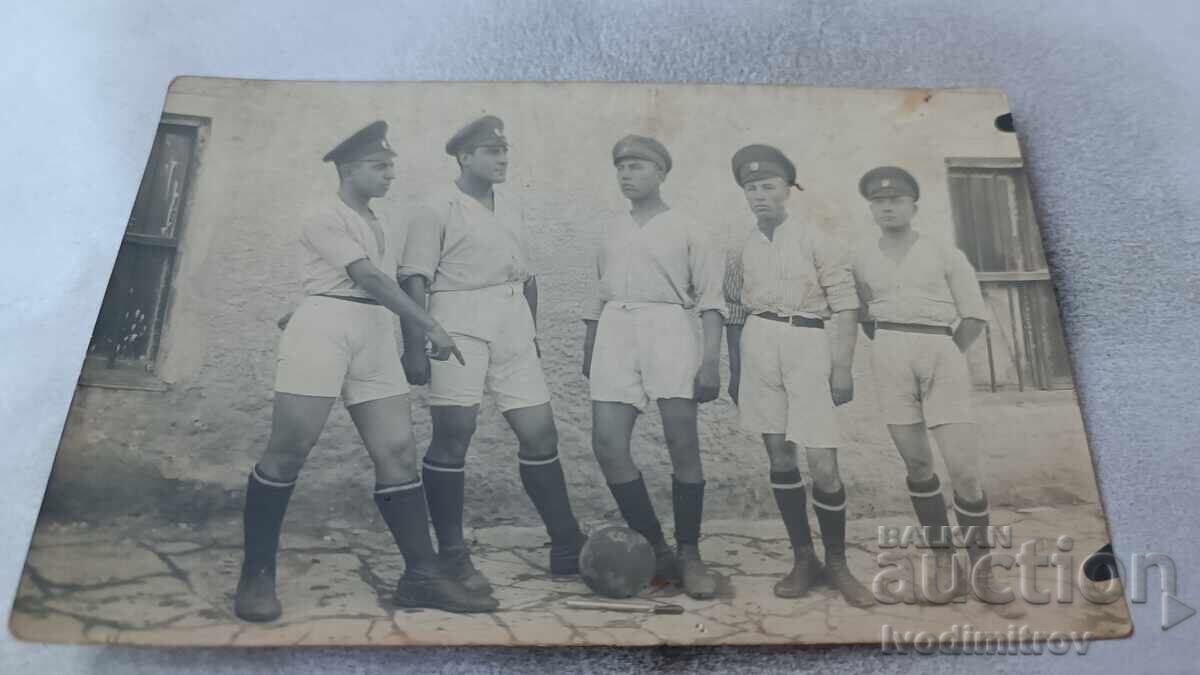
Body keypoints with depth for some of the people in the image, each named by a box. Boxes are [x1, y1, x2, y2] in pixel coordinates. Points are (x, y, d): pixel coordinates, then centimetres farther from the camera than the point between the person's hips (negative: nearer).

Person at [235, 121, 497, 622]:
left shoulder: (381, 228, 23)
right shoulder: (326, 219, 0)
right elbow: (370, 279, -12)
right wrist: (431, 327, -18)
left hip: (377, 335, 7)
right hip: (325, 327, -7)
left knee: (398, 452, -2)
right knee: (289, 450, -7)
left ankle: (421, 576, 1)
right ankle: (256, 575, 6)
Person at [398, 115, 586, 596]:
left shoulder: (510, 210, 17)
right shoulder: (439, 208, -3)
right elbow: (414, 281, -9)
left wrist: (531, 333, 17)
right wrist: (414, 348, -16)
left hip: (512, 330, 7)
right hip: (461, 328, -6)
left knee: (540, 434, 6)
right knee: (452, 439, -3)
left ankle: (567, 547, 16)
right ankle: (451, 555, 9)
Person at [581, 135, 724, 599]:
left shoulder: (685, 229, 7)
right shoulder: (611, 230, 19)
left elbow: (710, 299, 1)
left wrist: (711, 361, -9)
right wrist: (588, 351, 18)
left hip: (668, 329, -4)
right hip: (615, 333, 4)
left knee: (683, 446, -7)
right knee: (607, 445, -6)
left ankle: (689, 555, 8)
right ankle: (657, 550, 7)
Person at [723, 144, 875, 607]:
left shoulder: (815, 241, 2)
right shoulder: (742, 248, 12)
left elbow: (845, 308, -1)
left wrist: (842, 370, -7)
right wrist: (734, 372, 15)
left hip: (807, 343, -3)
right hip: (758, 346, 3)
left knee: (822, 463, -7)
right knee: (779, 456, 6)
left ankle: (837, 564, 11)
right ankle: (803, 558, 18)